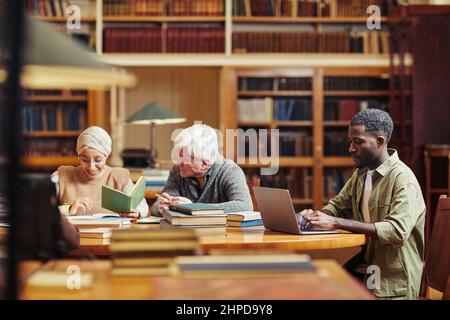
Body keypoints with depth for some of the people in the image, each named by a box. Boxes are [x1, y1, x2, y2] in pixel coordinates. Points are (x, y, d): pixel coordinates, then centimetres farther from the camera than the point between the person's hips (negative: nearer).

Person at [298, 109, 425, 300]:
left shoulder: (403, 179, -14)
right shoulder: (361, 173, 10)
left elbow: (397, 231, -25)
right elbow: (338, 205, 21)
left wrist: (337, 223, -29)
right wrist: (316, 216, -3)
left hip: (392, 278, -6)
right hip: (364, 265, 6)